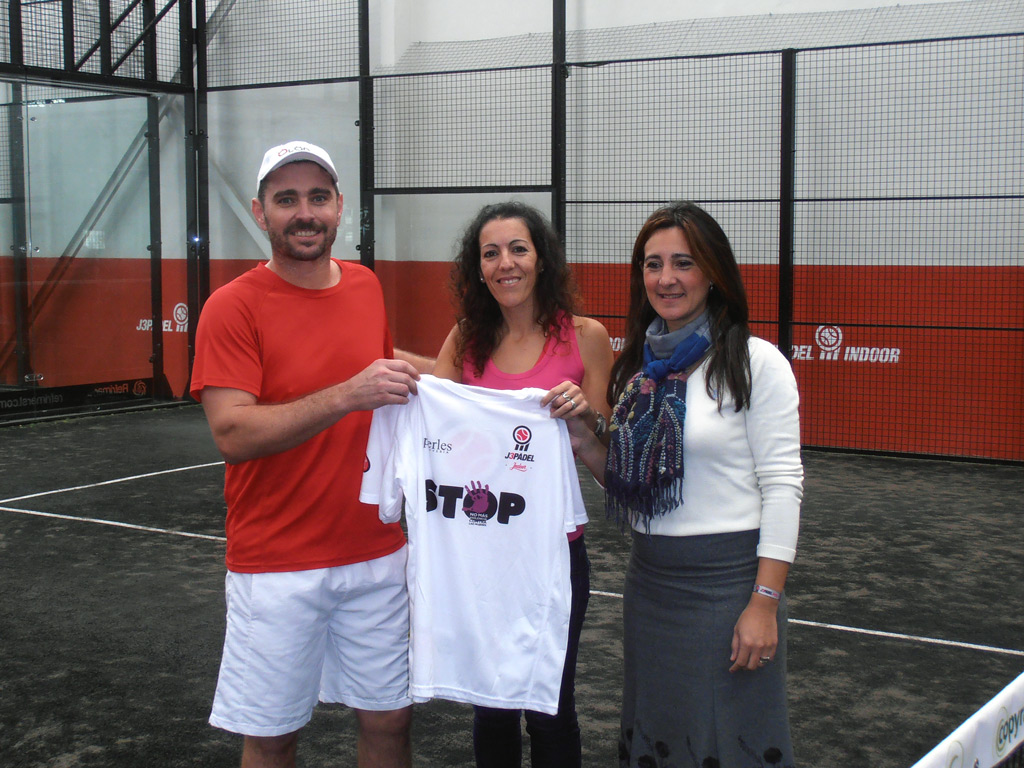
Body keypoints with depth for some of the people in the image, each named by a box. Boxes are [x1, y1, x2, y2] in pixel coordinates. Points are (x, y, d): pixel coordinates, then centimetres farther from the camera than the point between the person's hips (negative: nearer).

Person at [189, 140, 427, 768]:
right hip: (278, 568, -4)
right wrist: (347, 396, -28)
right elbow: (233, 433, -20)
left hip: (377, 554, 5)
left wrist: (410, 385, 5)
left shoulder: (366, 286, 7)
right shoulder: (233, 307, -10)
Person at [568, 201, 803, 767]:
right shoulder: (638, 367, 9)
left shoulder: (756, 362, -8)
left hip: (728, 577, -6)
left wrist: (764, 603, -16)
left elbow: (782, 485, -11)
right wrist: (584, 445, -4)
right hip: (650, 580, 6)